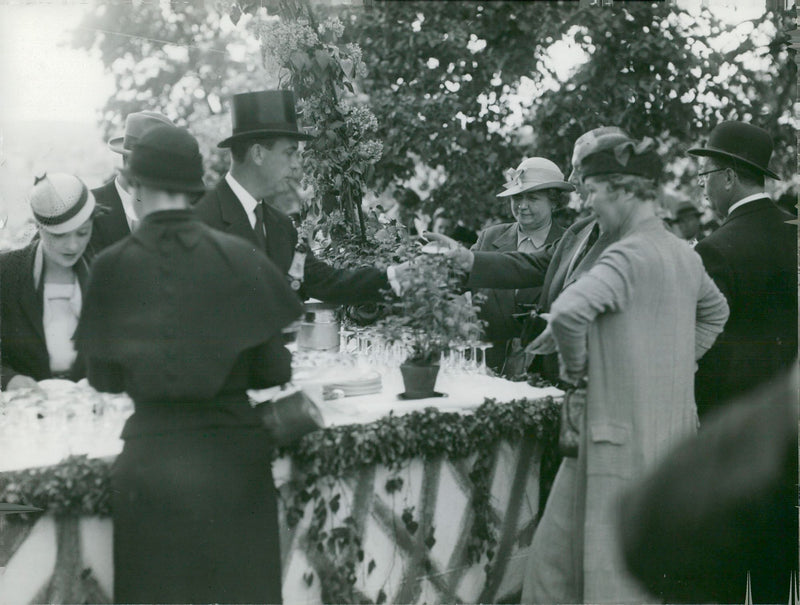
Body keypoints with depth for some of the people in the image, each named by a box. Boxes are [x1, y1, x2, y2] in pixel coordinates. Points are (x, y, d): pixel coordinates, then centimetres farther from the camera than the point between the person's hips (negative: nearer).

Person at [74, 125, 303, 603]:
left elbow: (103, 377, 2)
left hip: (152, 454, 0)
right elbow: (274, 370, -1)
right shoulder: (238, 258, -6)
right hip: (232, 453, 0)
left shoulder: (112, 266, -5)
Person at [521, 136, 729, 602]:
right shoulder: (685, 255, 9)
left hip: (626, 433, -8)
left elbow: (568, 311, -32)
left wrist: (575, 366, -13)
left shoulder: (630, 256, -17)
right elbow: (715, 311, 28)